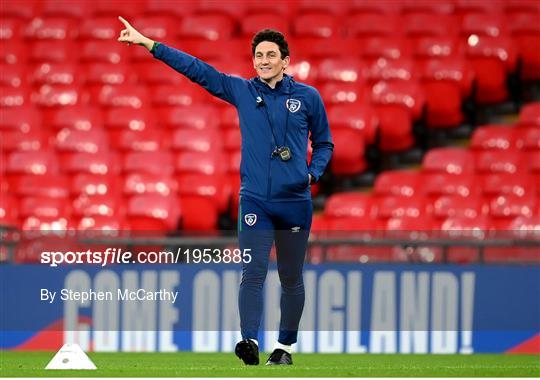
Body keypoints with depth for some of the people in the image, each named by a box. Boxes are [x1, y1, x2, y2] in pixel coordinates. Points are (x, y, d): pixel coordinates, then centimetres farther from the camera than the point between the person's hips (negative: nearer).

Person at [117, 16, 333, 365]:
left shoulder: (308, 97, 4)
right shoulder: (242, 91, 6)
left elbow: (324, 142, 15)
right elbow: (196, 68, 4)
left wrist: (313, 174, -3)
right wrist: (148, 43, 1)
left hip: (295, 202, 0)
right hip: (255, 202, 0)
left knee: (291, 278, 7)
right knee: (253, 273, -12)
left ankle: (286, 347, 16)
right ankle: (250, 342, -20)